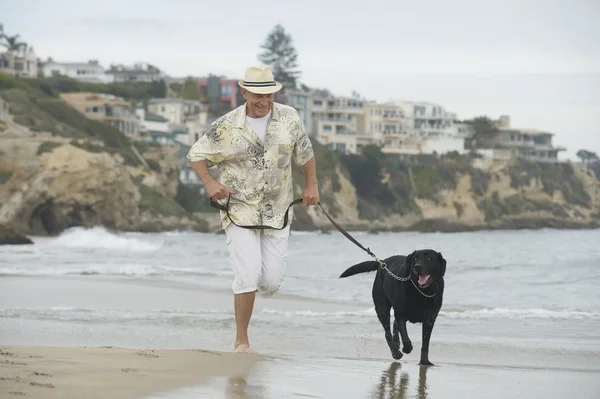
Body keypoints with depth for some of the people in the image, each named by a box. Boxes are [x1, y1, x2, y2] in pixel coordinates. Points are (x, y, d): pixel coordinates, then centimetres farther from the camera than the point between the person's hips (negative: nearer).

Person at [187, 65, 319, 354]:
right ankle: (241, 341, -3)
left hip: (277, 211, 3)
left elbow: (305, 152, 15)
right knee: (249, 273, -16)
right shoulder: (227, 127, -9)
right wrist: (210, 183, -12)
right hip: (240, 209, -3)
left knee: (271, 282, -1)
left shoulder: (289, 119, -2)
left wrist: (311, 185, 13)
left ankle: (254, 288, 40)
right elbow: (196, 154, 2)